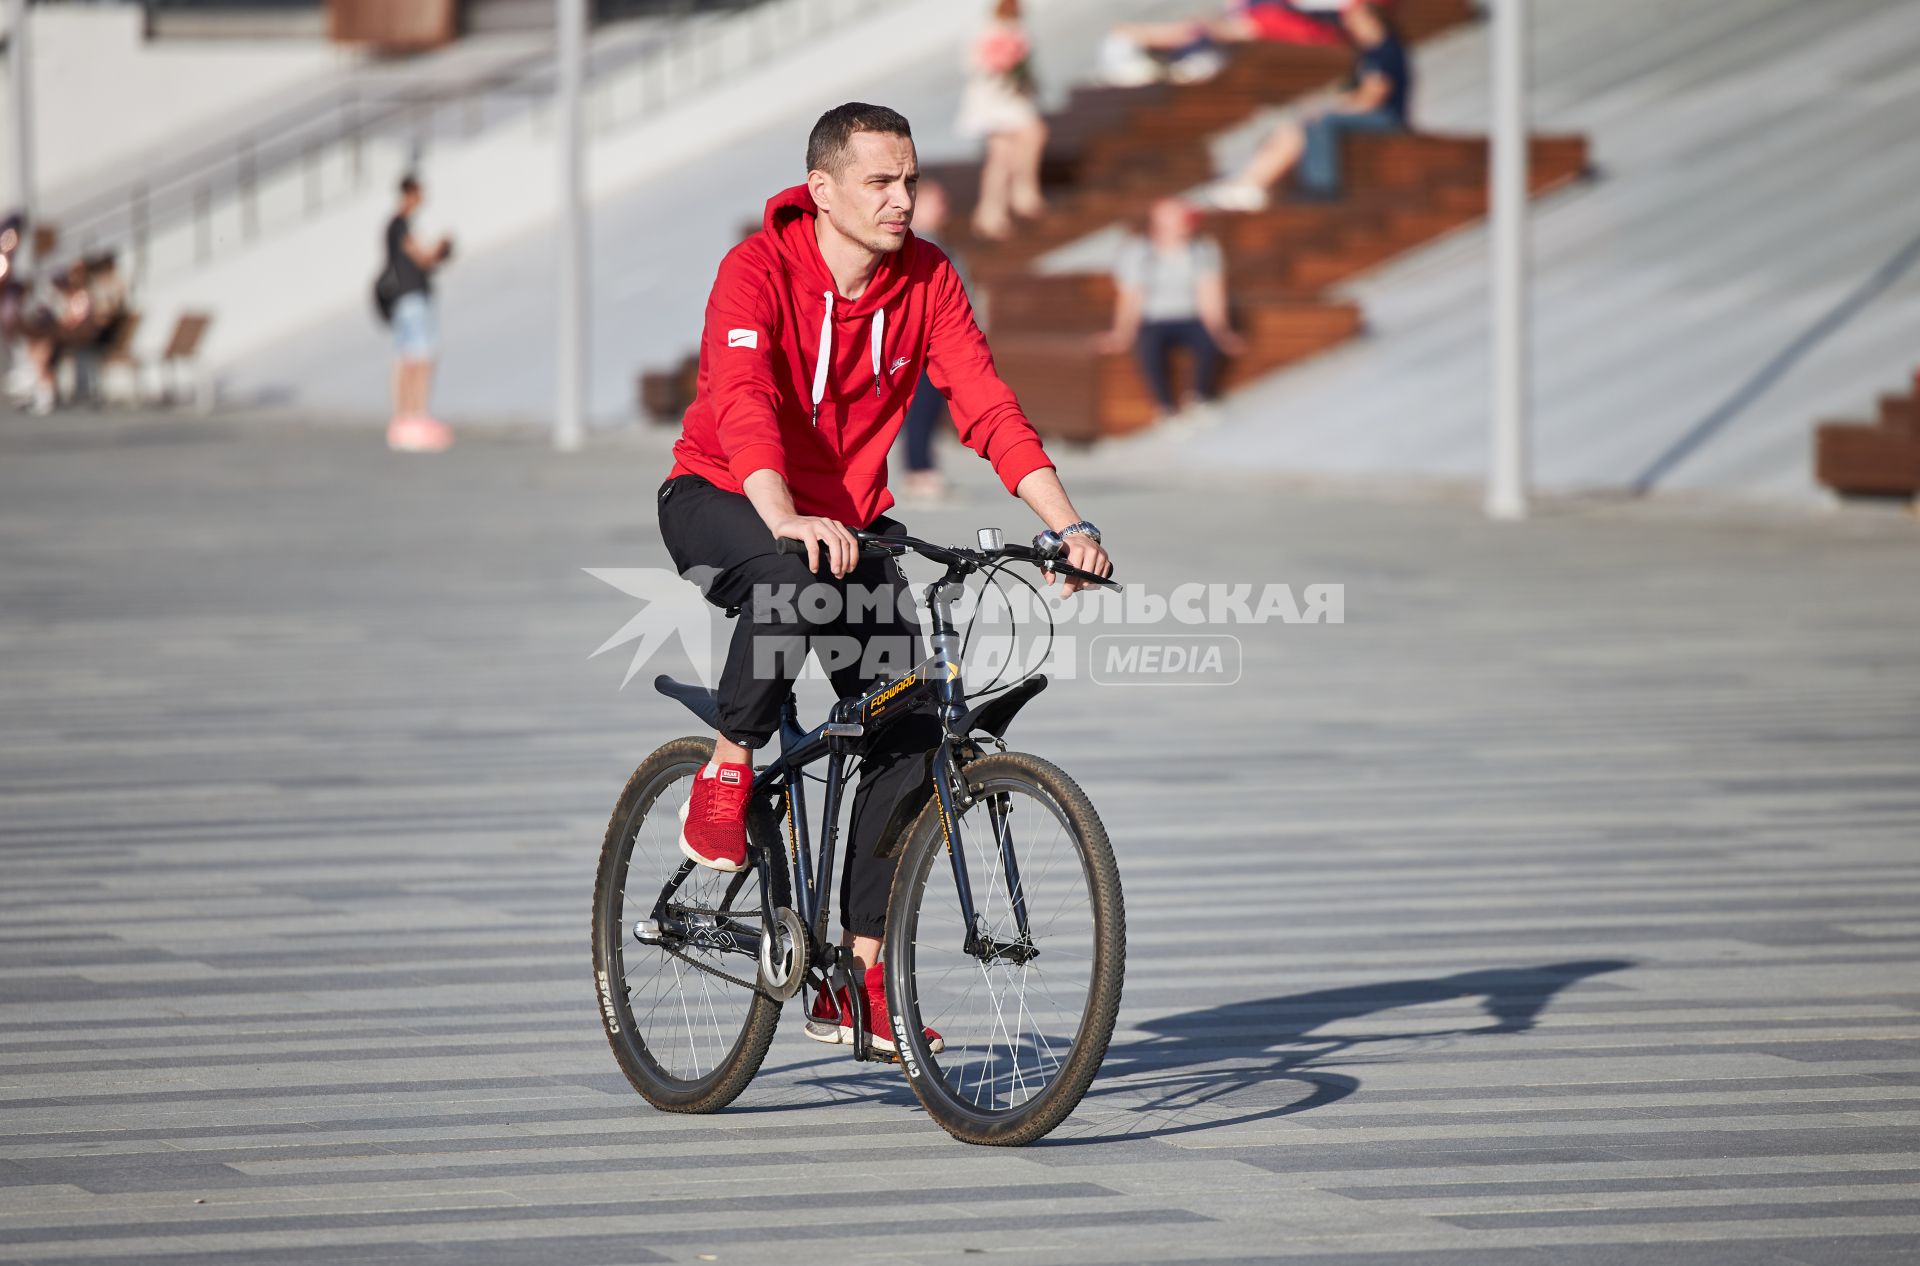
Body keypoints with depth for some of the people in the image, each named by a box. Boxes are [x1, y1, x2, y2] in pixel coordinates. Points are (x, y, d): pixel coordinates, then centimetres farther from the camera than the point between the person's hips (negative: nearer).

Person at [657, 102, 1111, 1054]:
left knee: (911, 727, -8)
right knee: (797, 583, -40)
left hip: (848, 522, 5)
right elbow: (742, 402, -36)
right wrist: (787, 520, -54)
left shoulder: (925, 279, -8)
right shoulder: (758, 269, -22)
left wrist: (1068, 526, -25)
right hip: (720, 502, -5)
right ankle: (725, 775, -17)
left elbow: (986, 405, -13)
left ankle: (857, 977, 0)